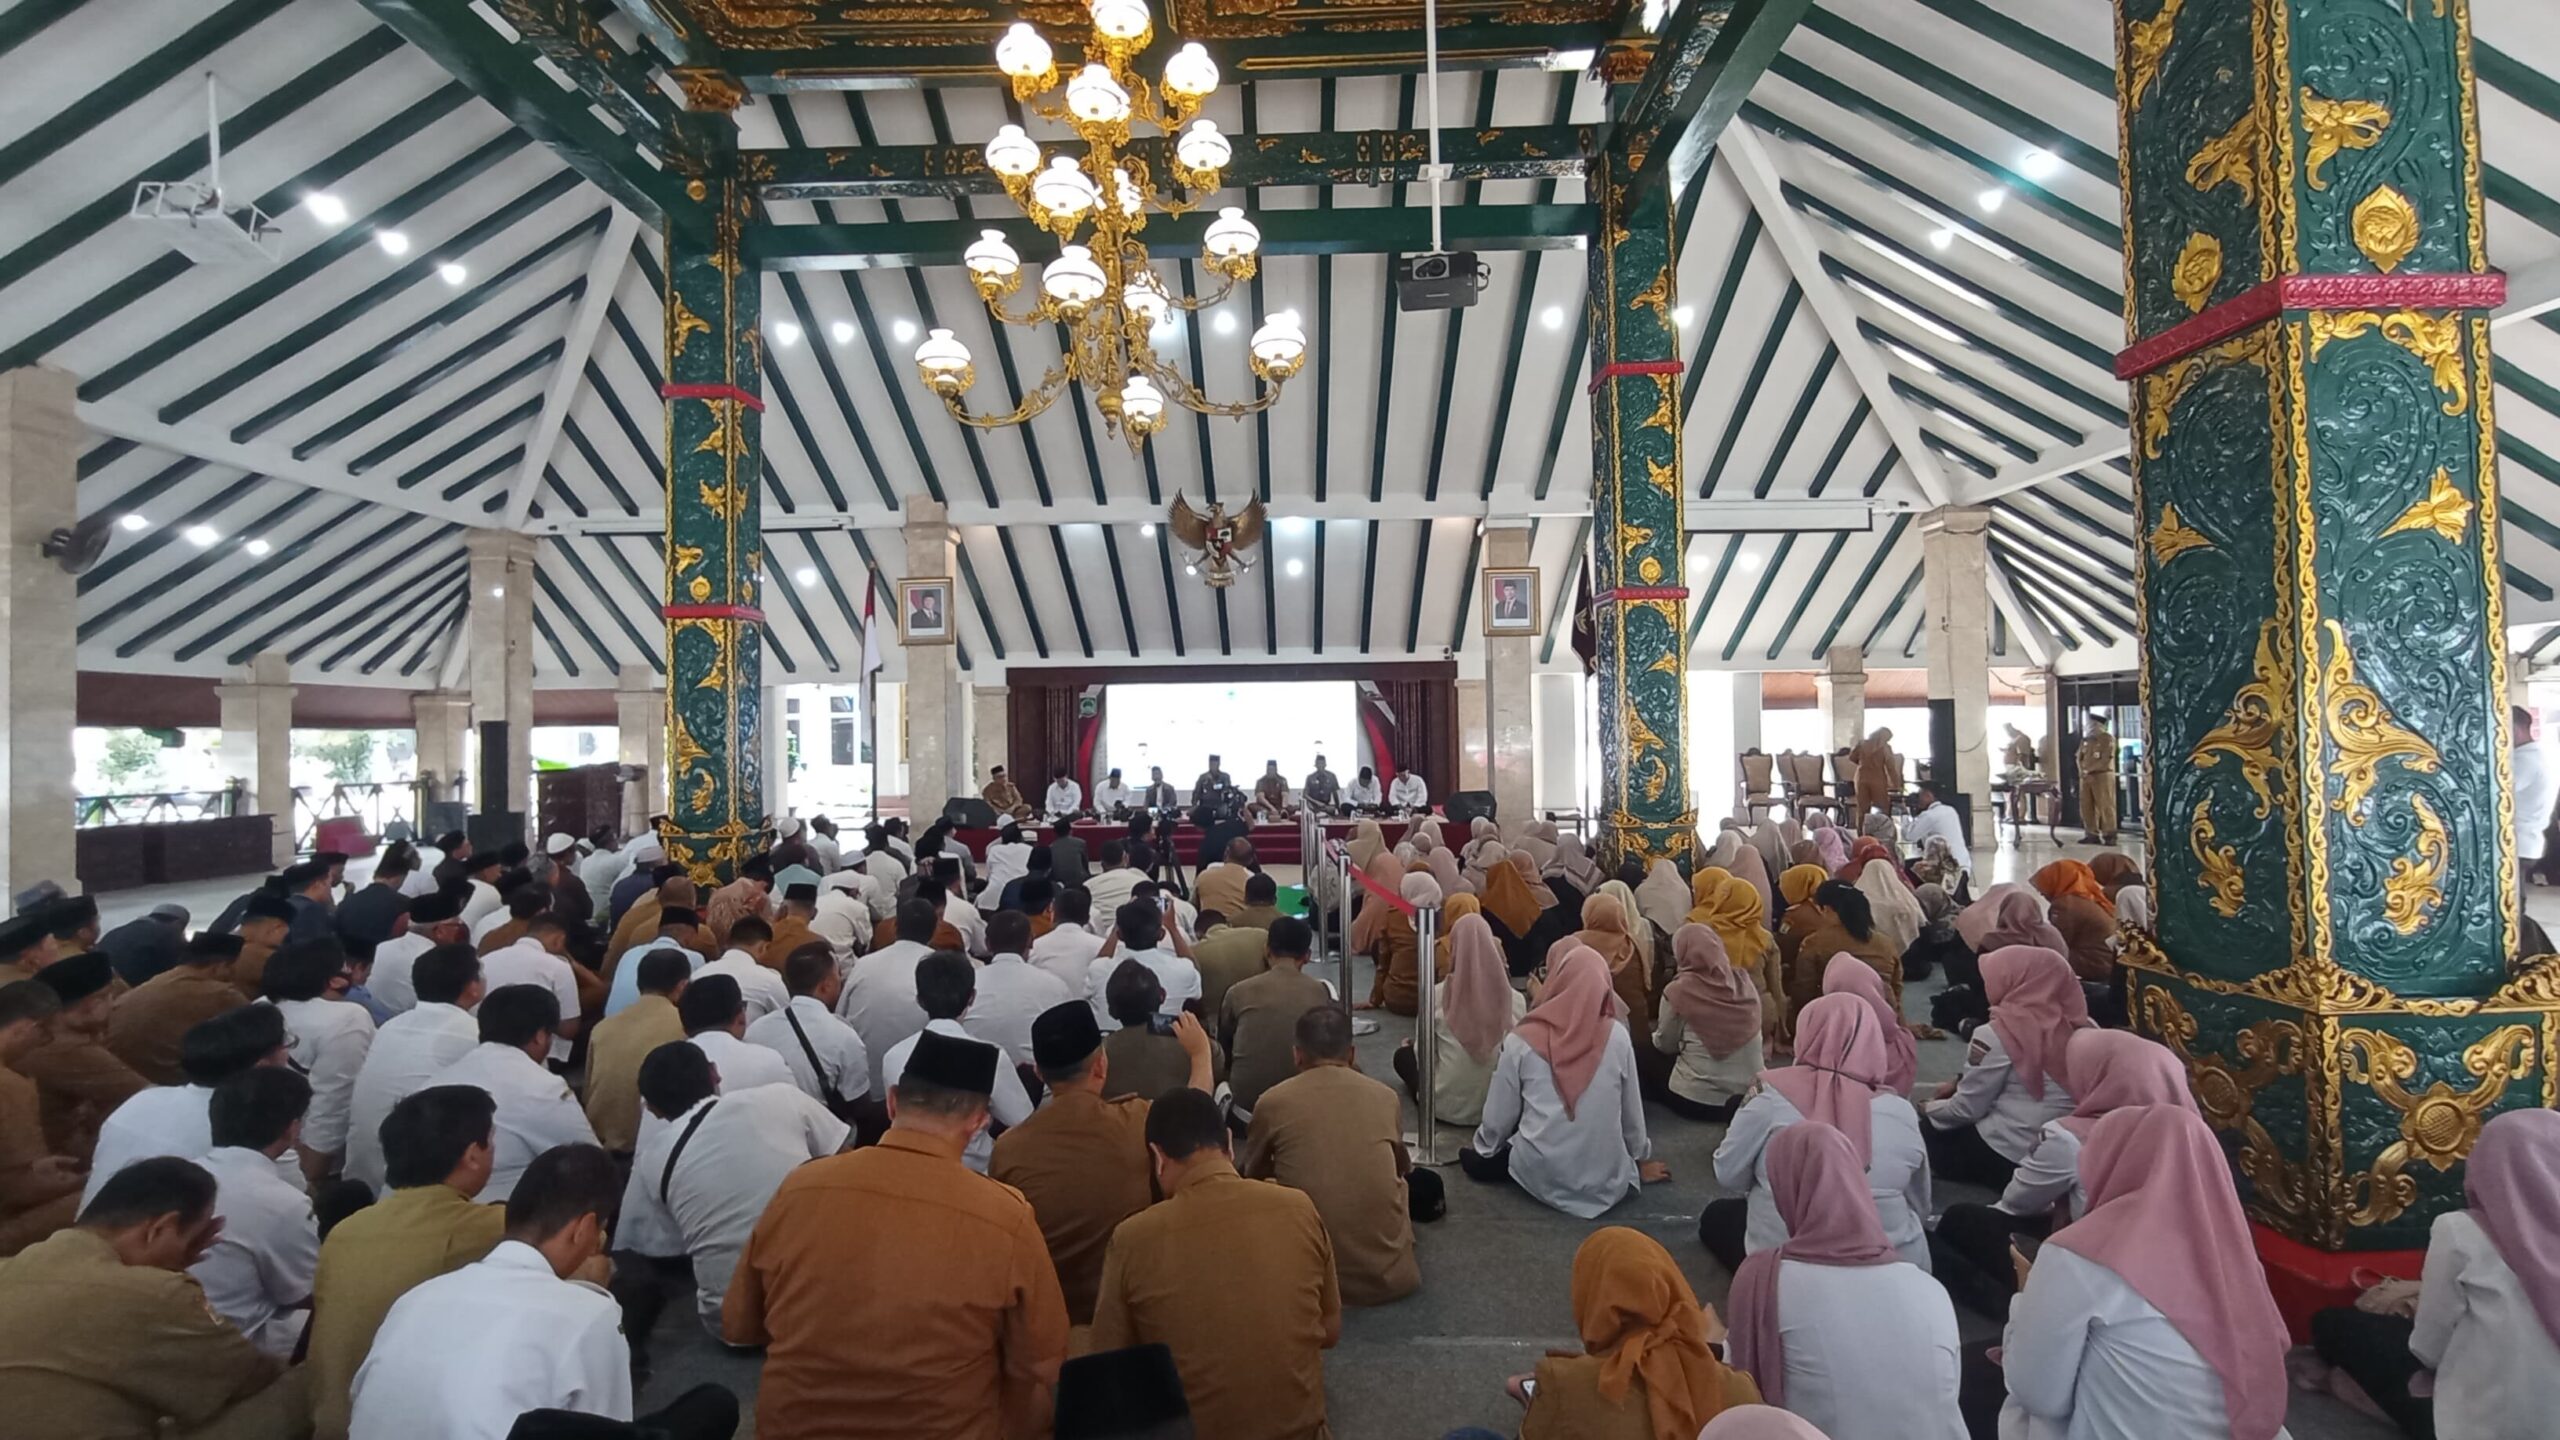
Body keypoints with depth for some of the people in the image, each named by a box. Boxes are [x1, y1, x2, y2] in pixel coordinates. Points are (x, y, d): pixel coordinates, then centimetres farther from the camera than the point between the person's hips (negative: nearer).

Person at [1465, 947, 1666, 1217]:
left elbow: (1499, 1114, -3)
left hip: (1540, 1176, -3)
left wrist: (1481, 1147, 19)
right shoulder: (1616, 1035, -10)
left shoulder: (1522, 1040, -12)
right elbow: (1632, 1109, 1)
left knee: (1473, 1157, 21)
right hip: (1607, 1180, 4)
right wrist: (1642, 1160, 21)